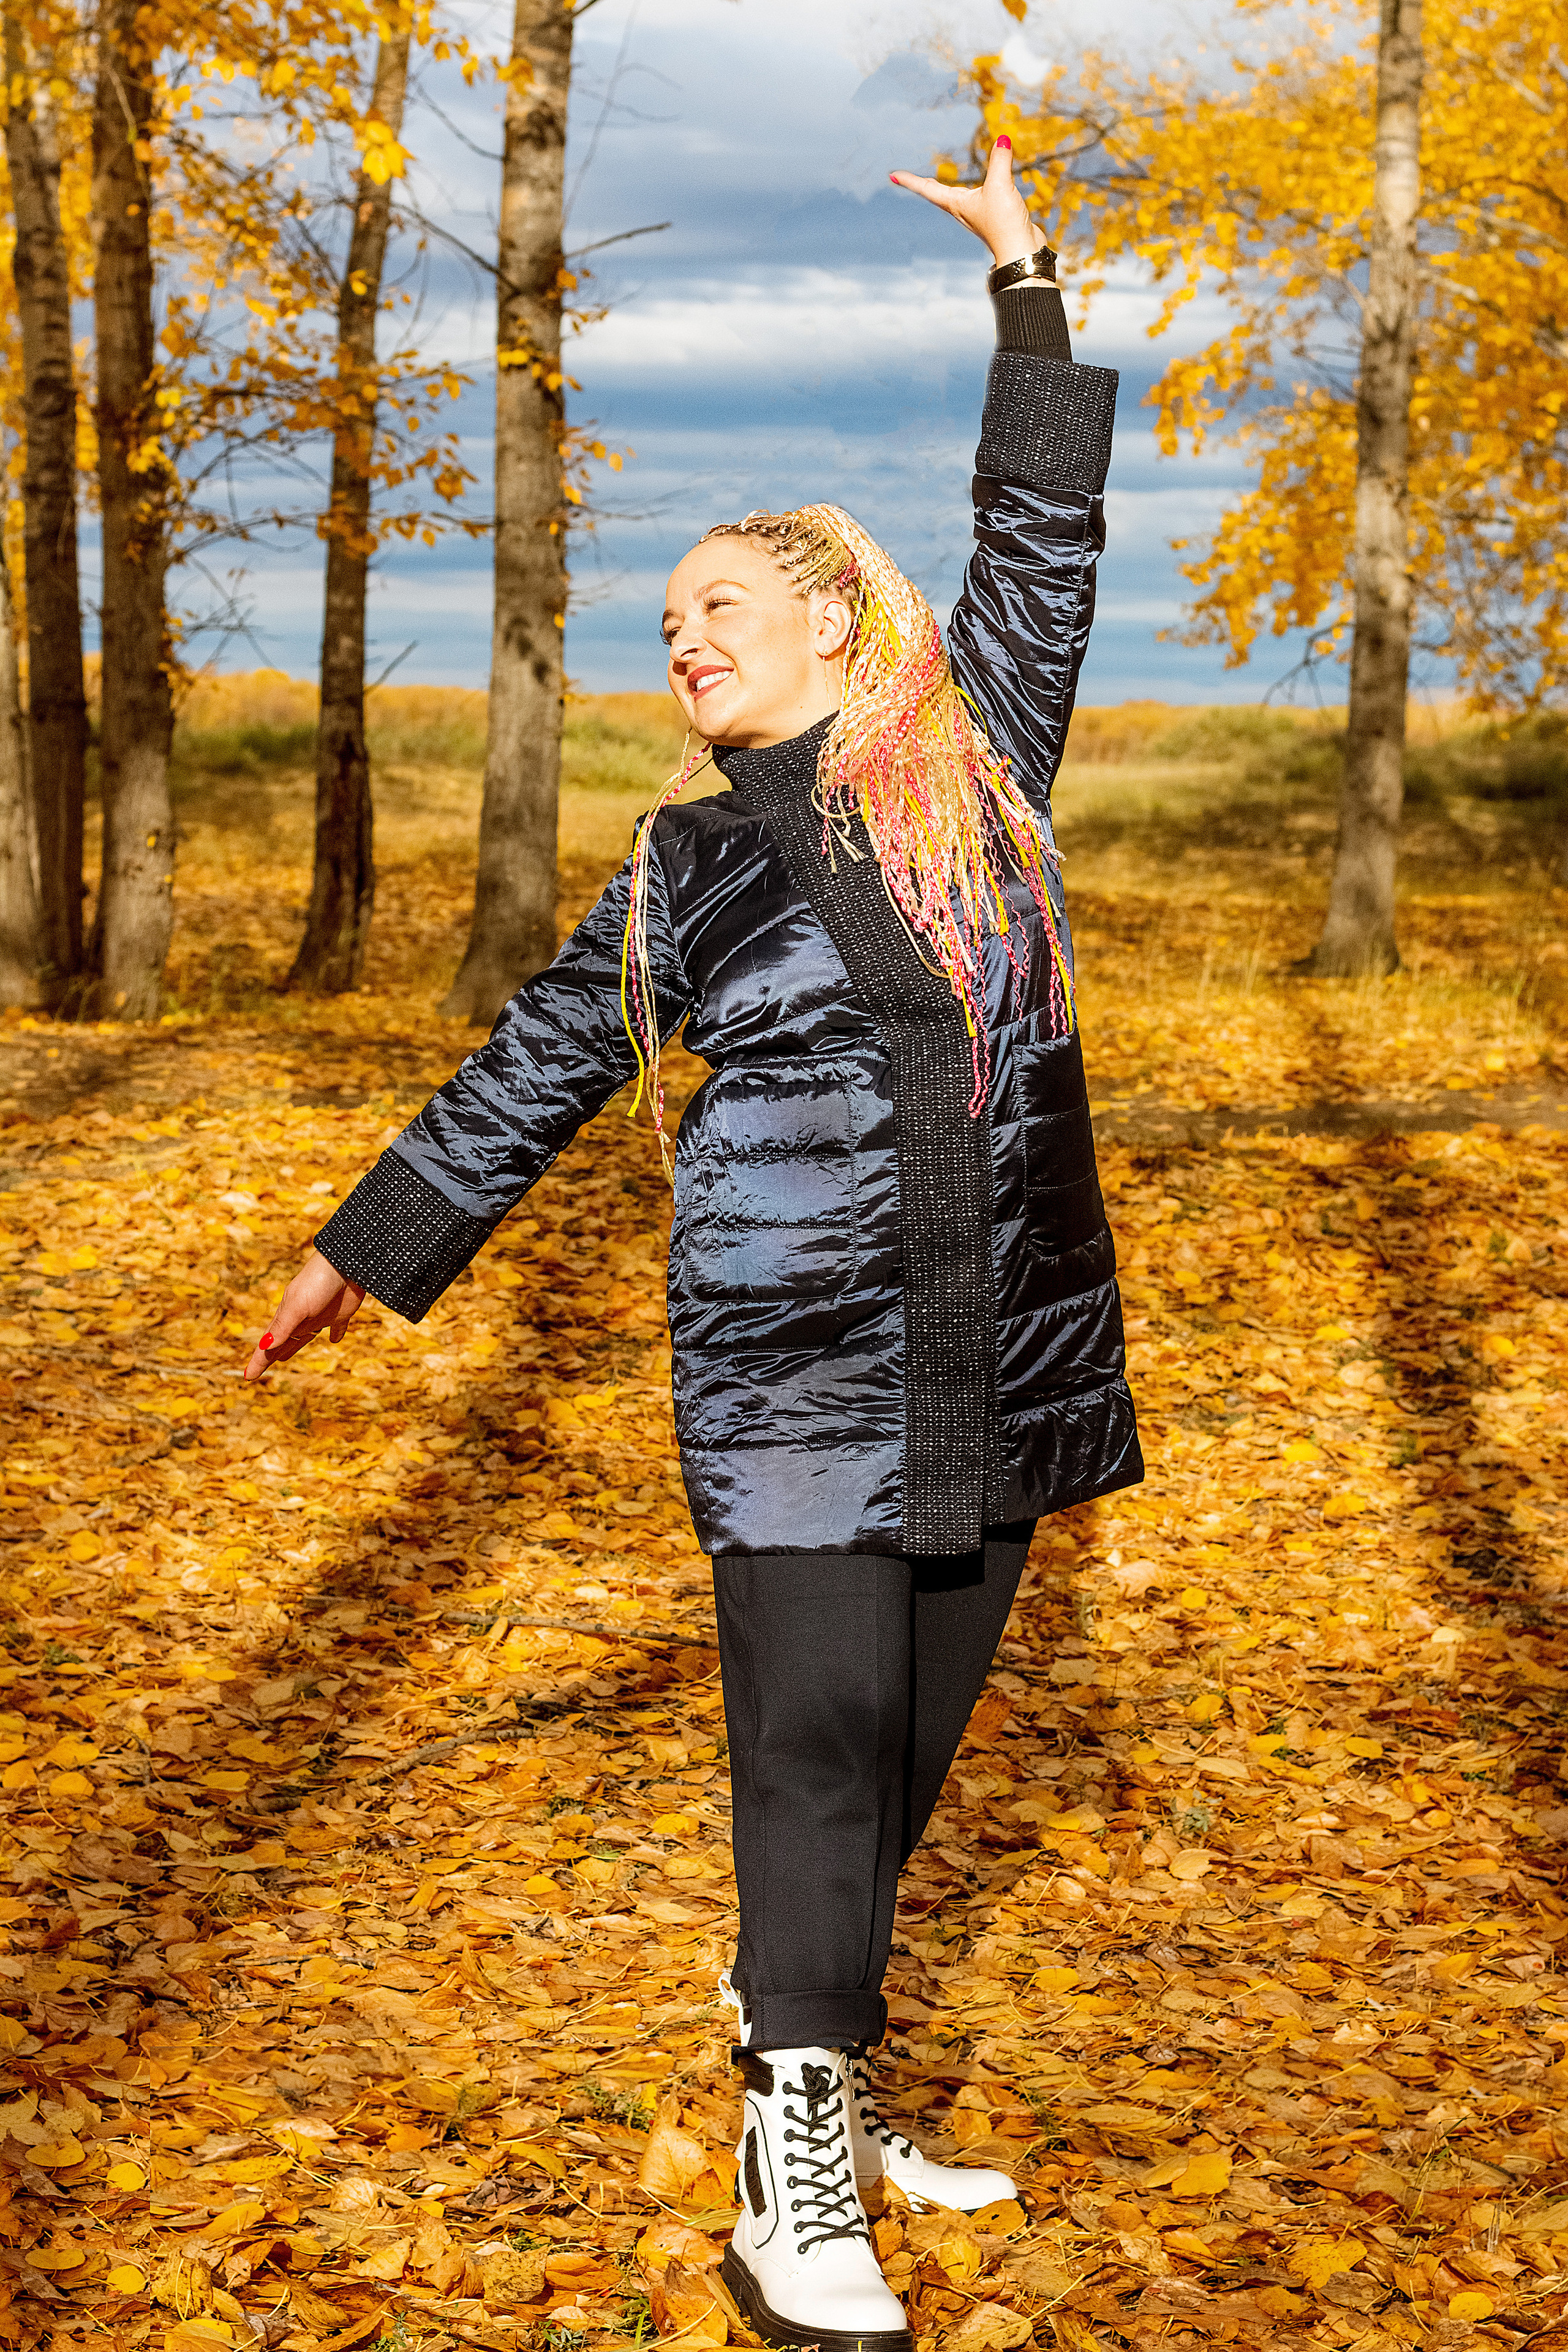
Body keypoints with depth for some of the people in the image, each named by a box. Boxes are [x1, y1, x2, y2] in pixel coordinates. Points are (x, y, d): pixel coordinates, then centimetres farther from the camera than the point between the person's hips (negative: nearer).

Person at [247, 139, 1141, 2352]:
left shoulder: (971, 757, 7)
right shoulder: (688, 870, 7)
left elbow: (1041, 538, 12)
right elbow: (531, 1072, 14)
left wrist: (1024, 279, 14)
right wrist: (371, 1252, 17)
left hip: (1005, 1353, 2)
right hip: (795, 1369, -2)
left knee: (913, 1732, 10)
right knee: (820, 1737, -5)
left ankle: (799, 2031, 30)